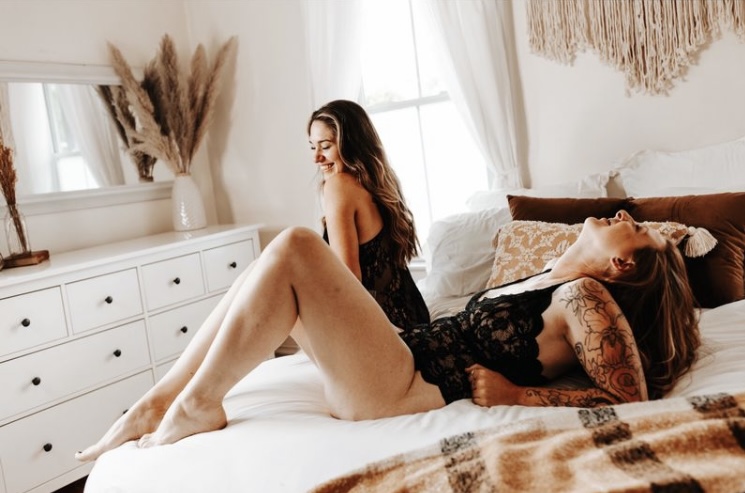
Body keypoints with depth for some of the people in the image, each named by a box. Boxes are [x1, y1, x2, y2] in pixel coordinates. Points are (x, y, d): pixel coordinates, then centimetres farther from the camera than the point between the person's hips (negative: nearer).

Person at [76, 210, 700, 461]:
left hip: (408, 389, -9)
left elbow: (629, 396, -15)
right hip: (412, 355, 9)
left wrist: (509, 395, -12)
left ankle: (198, 406, -7)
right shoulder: (549, 280, 20)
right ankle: (157, 403, 10)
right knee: (263, 281, 9)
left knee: (294, 248, -21)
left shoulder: (585, 296, -5)